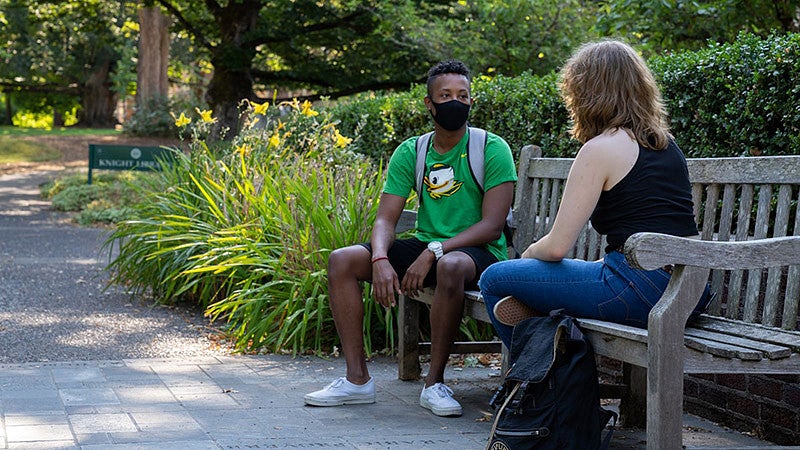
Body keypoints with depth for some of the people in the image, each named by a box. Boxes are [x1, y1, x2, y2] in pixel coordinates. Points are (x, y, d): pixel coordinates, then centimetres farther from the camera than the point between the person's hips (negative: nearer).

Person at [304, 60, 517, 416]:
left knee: (451, 265, -41)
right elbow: (385, 219, 0)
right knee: (341, 260, -12)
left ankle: (435, 382, -26)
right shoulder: (410, 153, 6)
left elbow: (492, 225, -15)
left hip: (479, 253, -5)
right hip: (426, 247, 5)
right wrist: (381, 260, -22)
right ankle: (357, 380, -13)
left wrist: (433, 252, -25)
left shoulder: (492, 149, -7)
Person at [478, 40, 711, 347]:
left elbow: (557, 246, -9)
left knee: (495, 280, 3)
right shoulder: (666, 144, 16)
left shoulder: (600, 148, -8)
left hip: (641, 291, -9)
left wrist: (529, 253, 12)